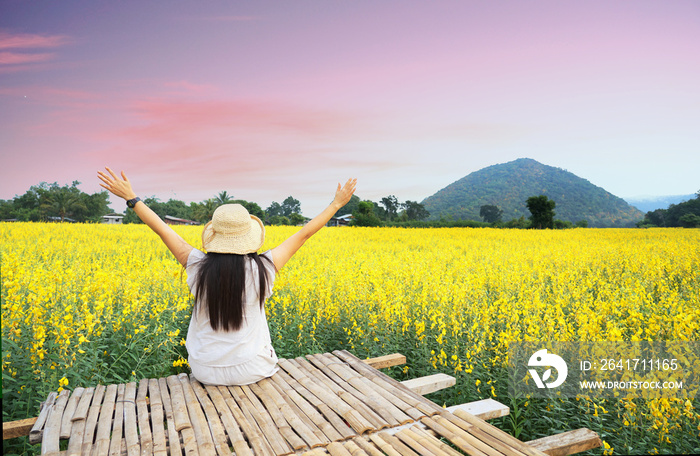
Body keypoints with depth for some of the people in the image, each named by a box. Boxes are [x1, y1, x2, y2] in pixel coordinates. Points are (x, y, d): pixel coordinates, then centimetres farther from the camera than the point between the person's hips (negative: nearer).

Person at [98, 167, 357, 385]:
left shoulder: (199, 268, -15)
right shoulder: (262, 269, -17)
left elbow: (161, 229, -3)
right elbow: (303, 234, -7)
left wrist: (130, 197, 9)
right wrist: (338, 203, 4)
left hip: (207, 372, 2)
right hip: (252, 372, -1)